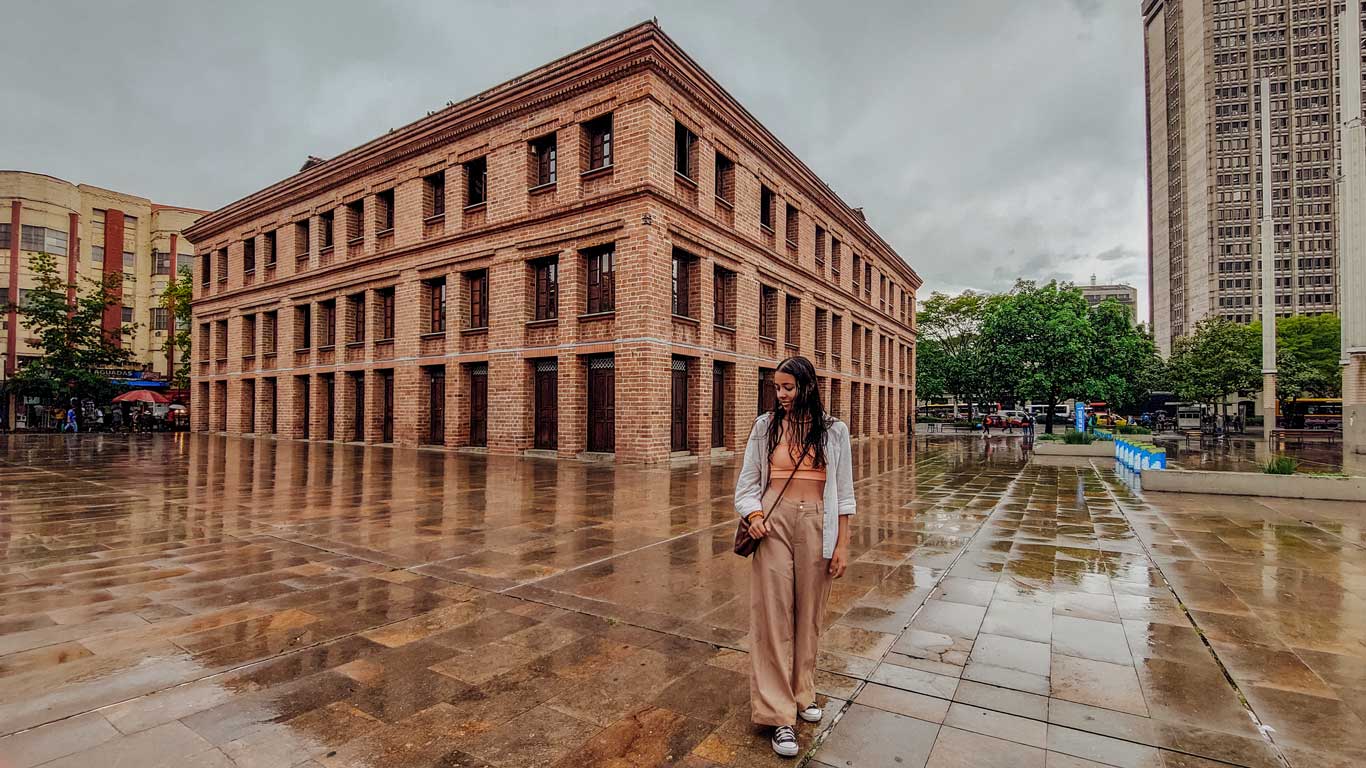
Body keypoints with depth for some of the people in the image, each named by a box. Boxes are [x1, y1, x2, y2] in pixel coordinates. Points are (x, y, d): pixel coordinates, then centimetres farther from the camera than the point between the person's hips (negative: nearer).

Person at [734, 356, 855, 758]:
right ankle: (779, 713, 10)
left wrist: (842, 544, 1)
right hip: (773, 523, 0)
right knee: (773, 613, -1)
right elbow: (746, 481, 7)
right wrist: (753, 514, -11)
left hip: (817, 525, 1)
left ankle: (803, 692, 32)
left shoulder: (833, 430, 2)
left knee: (808, 613, 11)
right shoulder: (765, 426, 2)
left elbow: (843, 492, 4)